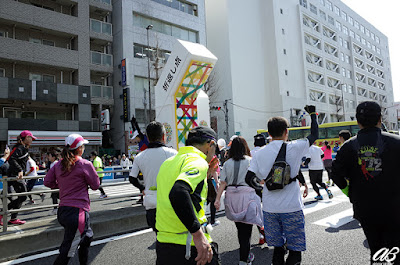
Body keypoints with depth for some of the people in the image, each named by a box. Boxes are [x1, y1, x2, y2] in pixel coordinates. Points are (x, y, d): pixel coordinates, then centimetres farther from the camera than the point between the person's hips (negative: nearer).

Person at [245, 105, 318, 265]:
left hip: (270, 208, 3)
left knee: (278, 248, 15)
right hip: (291, 208, -3)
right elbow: (314, 135, 9)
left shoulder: (260, 153, -1)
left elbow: (249, 179, -3)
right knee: (295, 249, 8)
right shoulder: (294, 148, -7)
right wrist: (313, 113, 22)